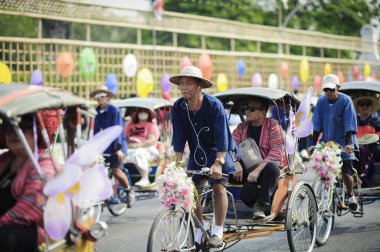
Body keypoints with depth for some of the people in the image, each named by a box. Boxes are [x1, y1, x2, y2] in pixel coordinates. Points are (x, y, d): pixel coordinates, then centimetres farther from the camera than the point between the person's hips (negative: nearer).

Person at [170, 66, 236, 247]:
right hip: (197, 153, 4)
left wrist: (218, 162, -37)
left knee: (218, 186, -17)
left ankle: (218, 232, -9)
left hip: (218, 152, -4)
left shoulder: (214, 105, -23)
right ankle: (199, 233, 7)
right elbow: (179, 137, -10)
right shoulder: (178, 107, -11)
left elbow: (222, 136, -27)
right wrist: (177, 163, -18)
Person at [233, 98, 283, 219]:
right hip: (247, 169, 4)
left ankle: (261, 205, -26)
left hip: (266, 166, -4)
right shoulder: (241, 127, 10)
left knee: (272, 167, -37)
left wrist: (258, 170, -27)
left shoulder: (272, 125, -4)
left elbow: (276, 152, -16)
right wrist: (236, 163, -24)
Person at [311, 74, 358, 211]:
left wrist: (348, 143, -22)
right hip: (327, 142, 3)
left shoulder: (346, 100, -9)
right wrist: (314, 144, -4)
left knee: (346, 173, -6)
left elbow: (349, 124, -13)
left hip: (343, 142, -3)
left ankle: (351, 195, 21)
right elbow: (317, 125, 1)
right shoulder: (321, 101, 0)